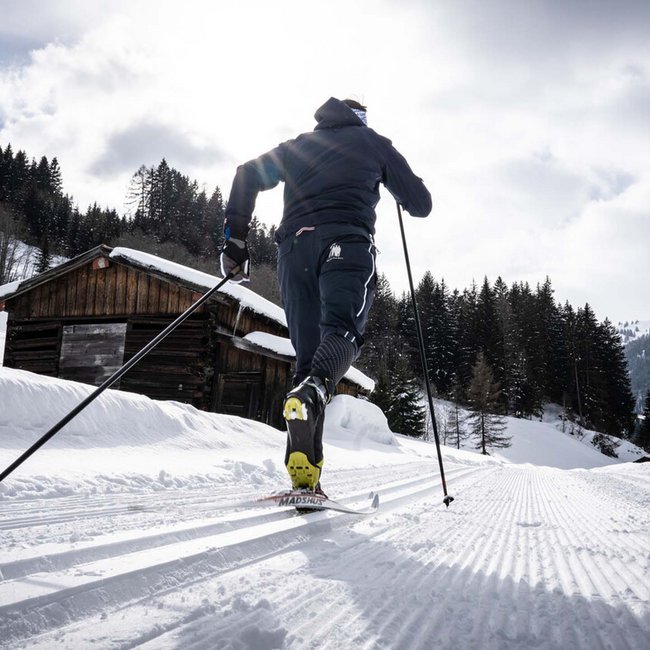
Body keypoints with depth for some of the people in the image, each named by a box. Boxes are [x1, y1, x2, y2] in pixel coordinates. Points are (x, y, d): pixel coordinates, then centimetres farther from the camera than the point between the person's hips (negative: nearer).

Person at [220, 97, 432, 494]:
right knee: (342, 330, -20)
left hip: (294, 246, 4)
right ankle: (312, 393, -55)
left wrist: (235, 239, 14)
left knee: (308, 353, 0)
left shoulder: (297, 146, 32)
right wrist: (405, 194, 43)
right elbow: (421, 204, 20)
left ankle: (303, 473, -12)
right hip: (346, 241, -3)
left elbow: (248, 175, 16)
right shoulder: (372, 141, 24)